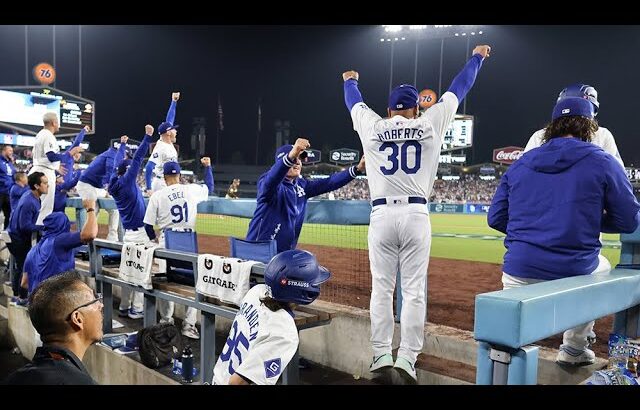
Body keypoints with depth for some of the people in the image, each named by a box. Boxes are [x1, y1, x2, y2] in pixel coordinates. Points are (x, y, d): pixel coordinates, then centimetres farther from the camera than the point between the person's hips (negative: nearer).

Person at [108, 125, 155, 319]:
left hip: (128, 233, 9)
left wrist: (122, 145, 36)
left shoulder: (115, 183, 10)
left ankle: (124, 307, 21)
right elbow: (137, 159, -14)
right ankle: (137, 309, 0)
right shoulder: (126, 180, -11)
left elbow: (117, 165, 25)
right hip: (140, 233, -9)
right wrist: (147, 136, -12)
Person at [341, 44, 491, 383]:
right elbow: (458, 89, 19)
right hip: (416, 215, -1)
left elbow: (354, 102, 28)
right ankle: (407, 357, 0)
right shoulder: (429, 124, 6)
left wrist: (350, 81, 51)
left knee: (381, 288, 6)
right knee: (414, 290, 2)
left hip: (381, 215, 1)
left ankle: (381, 355, 7)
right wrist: (477, 57, 36)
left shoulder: (372, 127, 7)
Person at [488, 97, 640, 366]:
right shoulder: (603, 162, -2)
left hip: (520, 271, 1)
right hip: (576, 270, 0)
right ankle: (574, 349, 39)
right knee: (601, 267, 34)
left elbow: (495, 218, 8)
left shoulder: (520, 163, 8)